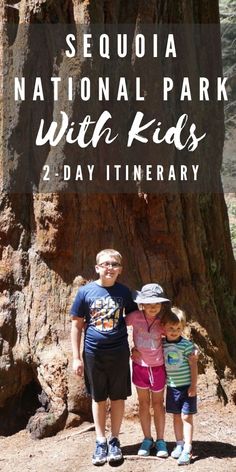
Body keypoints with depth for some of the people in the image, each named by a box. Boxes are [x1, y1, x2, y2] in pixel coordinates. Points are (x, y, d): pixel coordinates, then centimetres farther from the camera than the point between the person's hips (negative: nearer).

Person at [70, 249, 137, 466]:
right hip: (93, 352, 0)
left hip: (119, 352, 1)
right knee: (99, 398, 11)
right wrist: (76, 357, -3)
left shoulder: (124, 292, -2)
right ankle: (100, 442, 25)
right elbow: (77, 325, -1)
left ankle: (114, 440, 25)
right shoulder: (85, 291, -6)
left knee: (118, 397, 9)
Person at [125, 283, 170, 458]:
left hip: (157, 367, 0)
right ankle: (147, 439, 26)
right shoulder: (135, 317, -14)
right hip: (140, 365, 0)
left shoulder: (162, 322, -11)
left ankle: (160, 440, 23)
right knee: (144, 403, 13)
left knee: (158, 403, 12)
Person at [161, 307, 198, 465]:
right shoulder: (162, 344, -1)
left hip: (187, 386, -4)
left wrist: (193, 386, -12)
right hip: (172, 386, 5)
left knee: (186, 416, -2)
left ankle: (187, 449, 3)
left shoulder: (186, 345, -14)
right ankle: (179, 444, 26)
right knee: (177, 416, 14)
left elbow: (193, 366, -10)